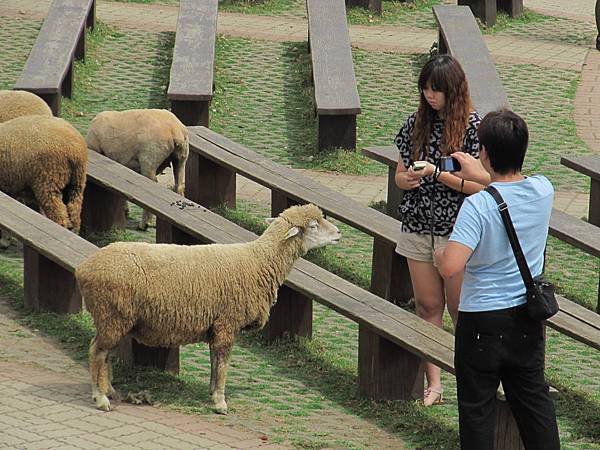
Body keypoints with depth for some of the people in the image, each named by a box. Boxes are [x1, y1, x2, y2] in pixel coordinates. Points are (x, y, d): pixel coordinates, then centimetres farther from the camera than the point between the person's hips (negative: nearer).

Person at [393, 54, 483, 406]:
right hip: (418, 228, 5)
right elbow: (401, 174, 13)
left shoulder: (473, 126, -10)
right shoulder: (417, 123, 5)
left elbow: (478, 185, -13)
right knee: (428, 306, 7)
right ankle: (433, 383, 11)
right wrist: (407, 179, -10)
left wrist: (435, 173, -19)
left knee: (460, 310, 3)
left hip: (458, 231, -5)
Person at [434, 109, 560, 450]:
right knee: (534, 398, 20)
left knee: (477, 408, 8)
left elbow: (451, 268, -30)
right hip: (529, 317, 5)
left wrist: (439, 253, -9)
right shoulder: (544, 190, -7)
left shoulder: (478, 206, -24)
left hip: (483, 321, -5)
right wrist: (482, 178, 23)